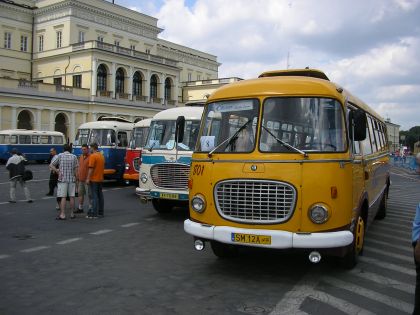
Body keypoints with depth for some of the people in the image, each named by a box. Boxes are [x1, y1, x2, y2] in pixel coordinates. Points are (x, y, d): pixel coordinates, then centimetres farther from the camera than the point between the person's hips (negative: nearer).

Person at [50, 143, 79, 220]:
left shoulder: (60, 156, 0)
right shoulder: (74, 156, 3)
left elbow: (51, 165, -3)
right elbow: (76, 168, -2)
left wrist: (58, 171, 0)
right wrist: (76, 177, 8)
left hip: (62, 179, -2)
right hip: (72, 179, 2)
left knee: (63, 197, -2)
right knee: (72, 197, 7)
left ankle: (62, 214, -4)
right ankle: (72, 214, 13)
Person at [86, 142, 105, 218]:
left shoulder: (93, 156, -14)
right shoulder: (102, 156, 12)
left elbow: (91, 168, -19)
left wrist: (88, 179, -16)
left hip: (94, 179, -8)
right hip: (100, 179, 8)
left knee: (94, 196, -8)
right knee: (100, 195, 12)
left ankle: (94, 213, -8)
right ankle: (100, 212, 17)